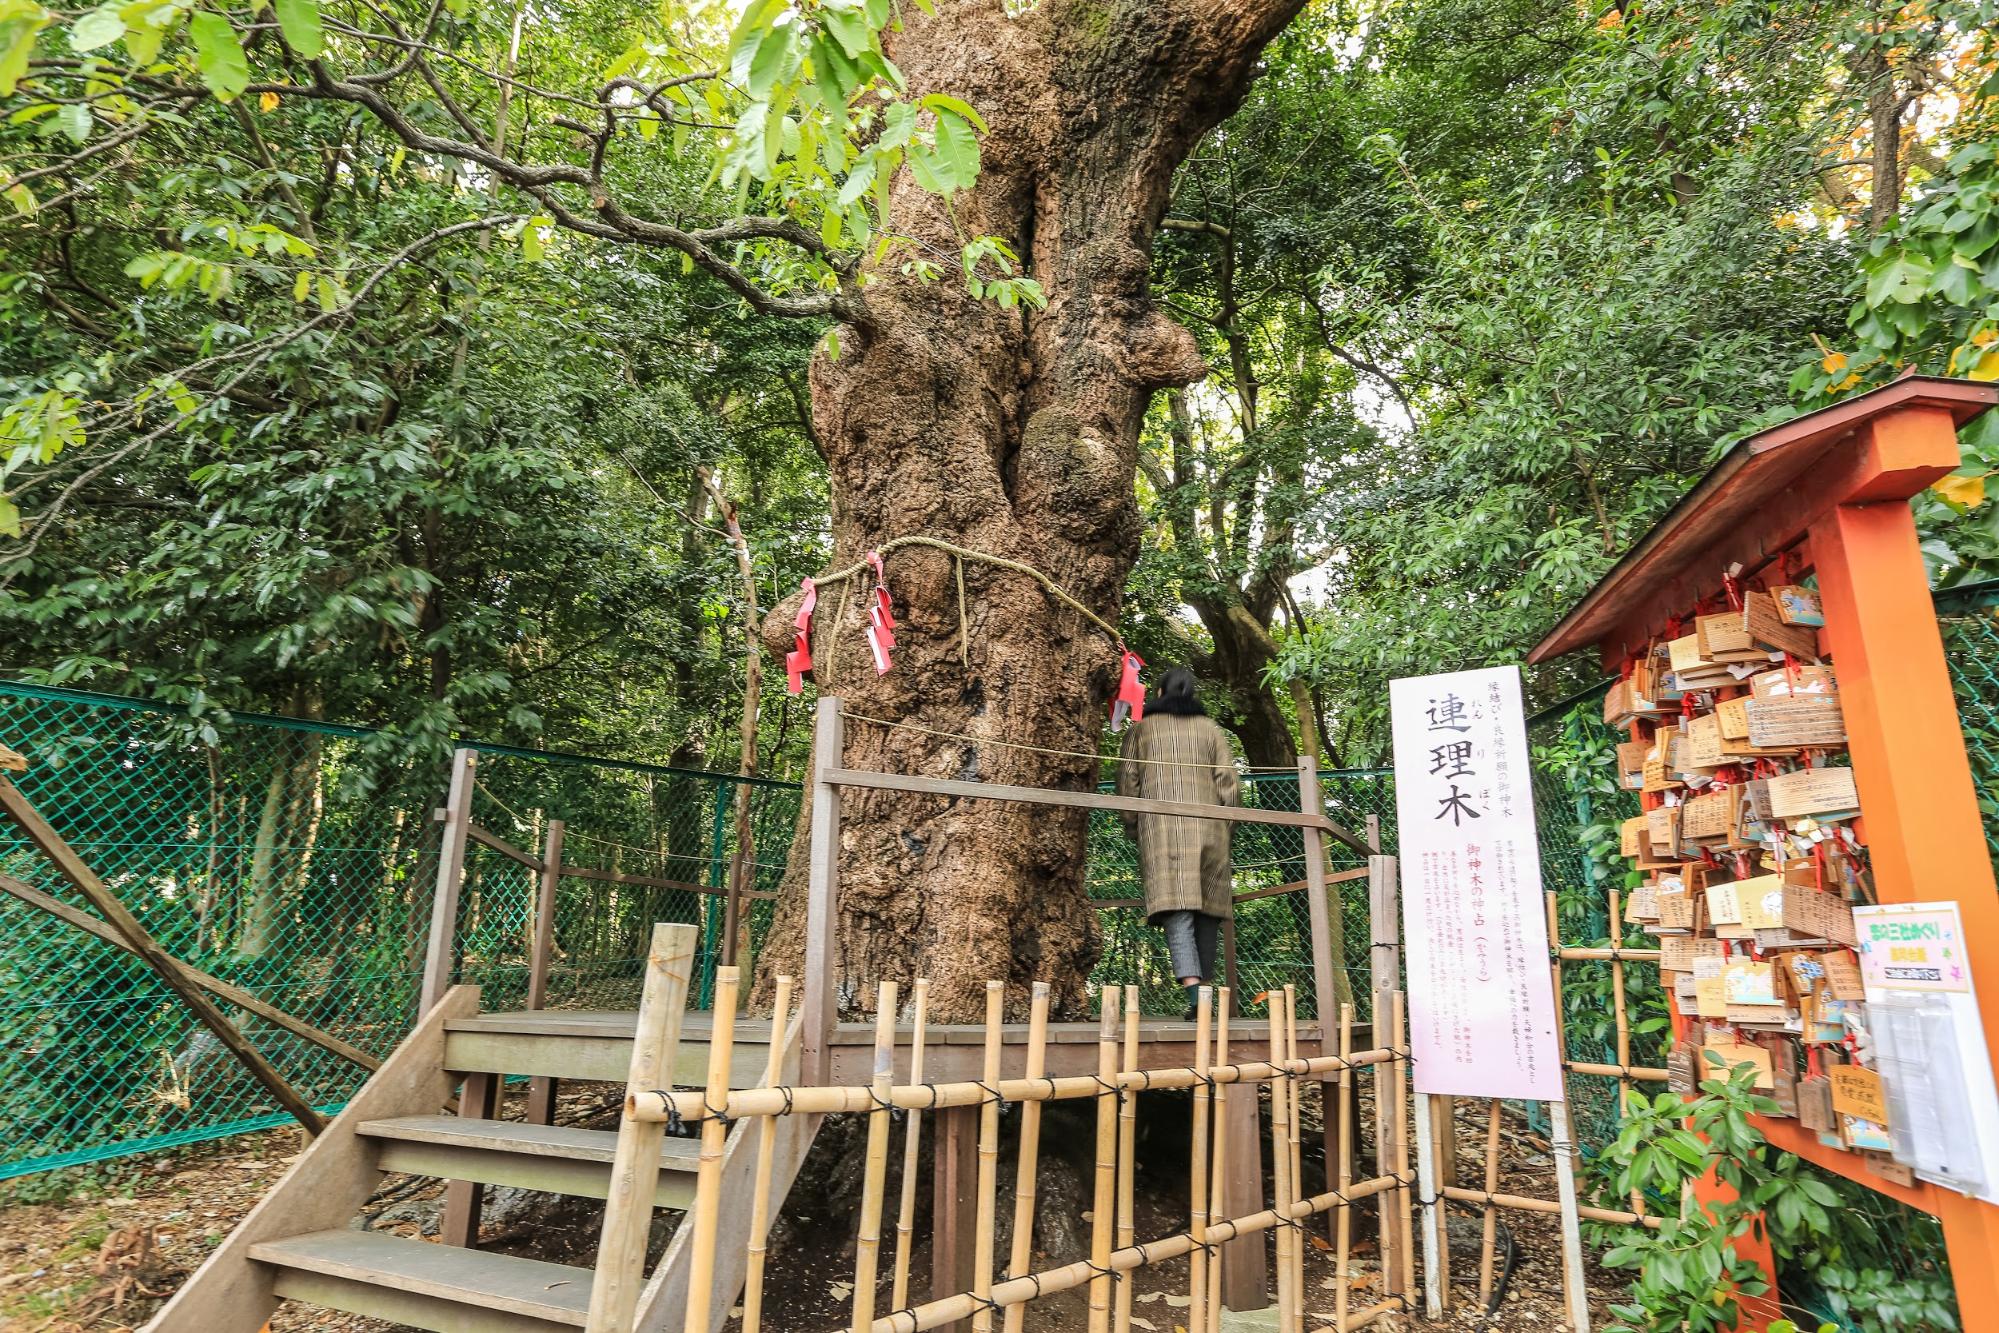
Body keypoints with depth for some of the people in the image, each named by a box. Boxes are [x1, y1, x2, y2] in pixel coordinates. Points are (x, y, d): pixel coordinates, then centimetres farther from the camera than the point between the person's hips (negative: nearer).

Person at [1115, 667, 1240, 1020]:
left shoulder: (1142, 728, 11)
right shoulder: (1209, 727, 15)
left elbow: (1128, 782, 6)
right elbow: (1227, 780, 8)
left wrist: (1132, 826, 15)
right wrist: (1226, 825, 15)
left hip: (1161, 829, -2)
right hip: (1208, 828, 2)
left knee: (1177, 910, -9)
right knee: (1207, 907, 10)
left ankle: (1193, 987, -24)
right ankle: (1204, 983, 11)